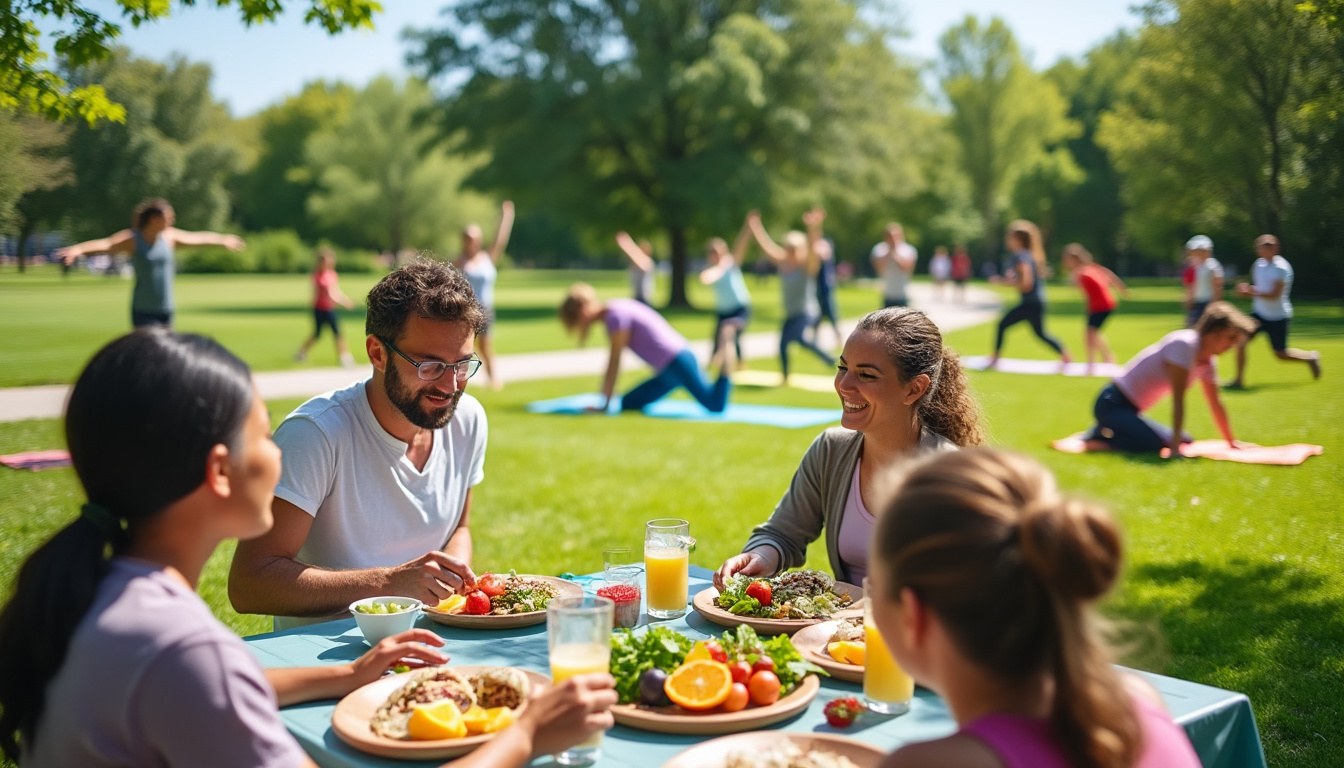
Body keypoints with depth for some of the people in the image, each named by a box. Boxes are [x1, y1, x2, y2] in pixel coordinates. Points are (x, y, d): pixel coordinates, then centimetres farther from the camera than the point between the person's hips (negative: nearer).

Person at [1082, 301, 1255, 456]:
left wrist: (1231, 441, 19)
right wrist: (1175, 446, -25)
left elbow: (1215, 404, 17)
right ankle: (1097, 440, -8)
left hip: (1132, 409, 10)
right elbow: (1178, 399, -23)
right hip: (1113, 404, -10)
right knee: (1154, 444, -29)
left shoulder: (1208, 361, 7)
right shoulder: (1185, 344, -20)